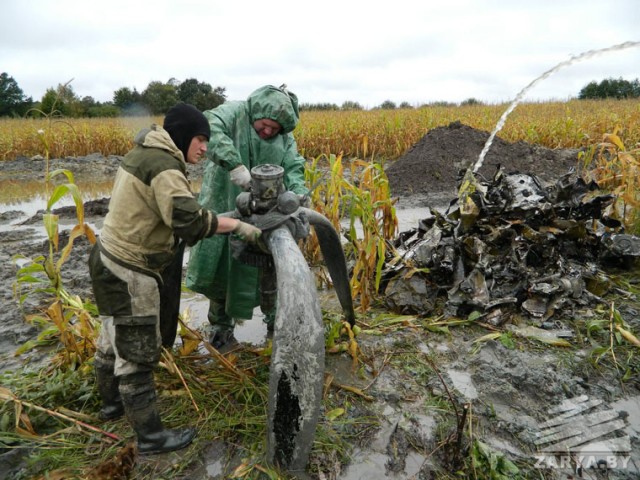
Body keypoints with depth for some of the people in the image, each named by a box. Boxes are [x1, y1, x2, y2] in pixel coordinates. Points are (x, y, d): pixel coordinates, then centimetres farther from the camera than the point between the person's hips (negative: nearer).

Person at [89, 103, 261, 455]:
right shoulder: (163, 166, -21)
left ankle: (112, 403, 46)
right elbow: (188, 219, -33)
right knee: (137, 353, 0)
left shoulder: (144, 153, 10)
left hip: (112, 261, 11)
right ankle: (150, 435, 15)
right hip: (128, 273, -10)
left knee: (114, 339, 25)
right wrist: (238, 226, -25)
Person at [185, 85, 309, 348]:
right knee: (218, 266, 7)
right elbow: (209, 127, -30)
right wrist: (235, 163, -42)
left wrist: (300, 193, -25)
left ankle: (273, 312, 34)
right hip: (223, 206, -2)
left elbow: (293, 168, -2)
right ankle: (221, 323, 28)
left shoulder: (285, 136, 5)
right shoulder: (235, 112, -11)